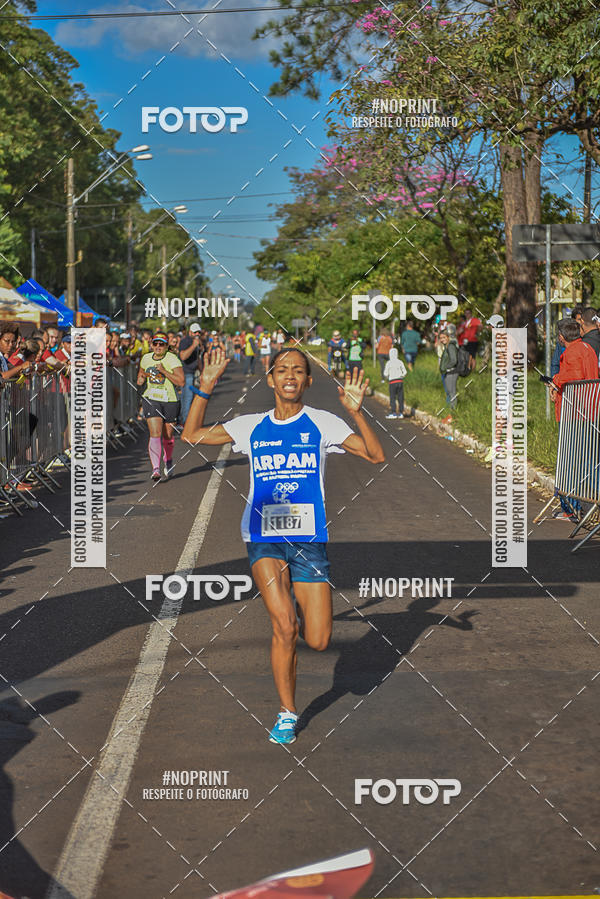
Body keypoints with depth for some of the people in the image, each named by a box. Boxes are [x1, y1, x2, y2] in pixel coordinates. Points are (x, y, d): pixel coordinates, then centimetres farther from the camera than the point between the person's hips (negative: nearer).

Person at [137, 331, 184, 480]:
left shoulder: (172, 359, -11)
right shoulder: (146, 358, 5)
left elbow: (181, 382, -19)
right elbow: (141, 372, 27)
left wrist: (164, 371, -25)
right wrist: (140, 379, 4)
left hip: (170, 402, -2)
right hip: (151, 400, 2)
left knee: (167, 436, 12)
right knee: (155, 434, -15)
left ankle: (168, 461, 42)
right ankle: (156, 469, -22)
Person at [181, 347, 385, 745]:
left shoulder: (322, 423, 2)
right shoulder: (251, 426, 8)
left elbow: (376, 455, -6)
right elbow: (192, 436, 11)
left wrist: (357, 412, -21)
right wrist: (205, 389, -1)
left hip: (309, 540, 0)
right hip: (263, 539, 0)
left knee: (318, 641, -5)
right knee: (284, 626, -16)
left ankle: (298, 613, 32)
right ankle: (287, 713, 4)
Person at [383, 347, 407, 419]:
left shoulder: (388, 363, -7)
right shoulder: (400, 362, 2)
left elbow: (385, 374, -6)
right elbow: (404, 372, 2)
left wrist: (387, 377, 15)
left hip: (392, 382, -3)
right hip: (400, 381, 3)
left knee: (392, 398, 1)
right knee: (400, 397, 8)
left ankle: (393, 413, -4)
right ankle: (401, 413, 9)